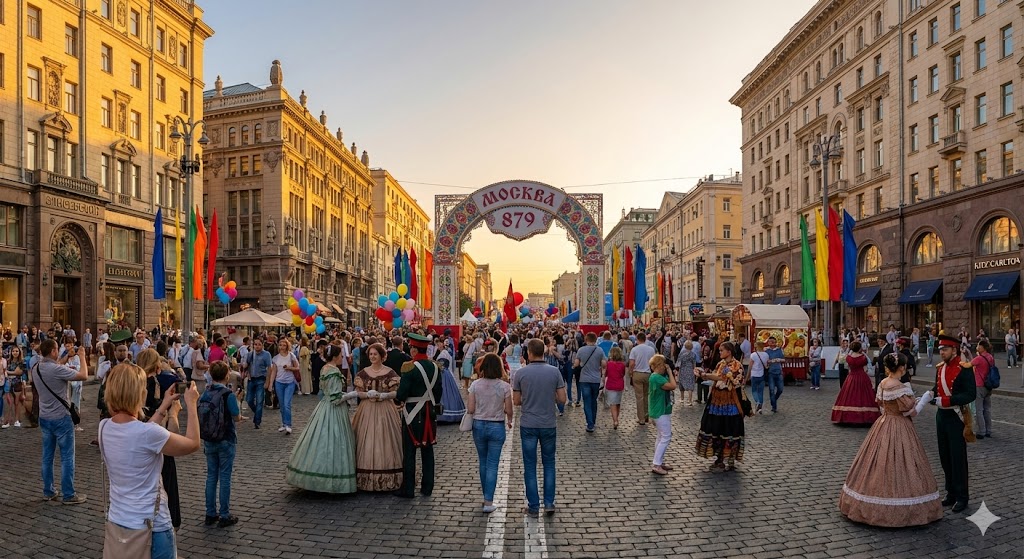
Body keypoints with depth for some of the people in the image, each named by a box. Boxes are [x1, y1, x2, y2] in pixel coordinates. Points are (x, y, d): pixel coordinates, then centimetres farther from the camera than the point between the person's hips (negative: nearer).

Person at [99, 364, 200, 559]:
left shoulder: (104, 427, -5)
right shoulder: (147, 433, -26)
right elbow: (193, 444, -11)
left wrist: (163, 407, 15)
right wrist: (191, 404, -3)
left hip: (116, 521, 7)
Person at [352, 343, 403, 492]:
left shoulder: (390, 373, -2)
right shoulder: (363, 373, 5)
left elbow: (395, 392, -3)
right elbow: (358, 392, 3)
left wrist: (383, 395, -19)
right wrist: (368, 394, -16)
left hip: (385, 410, -2)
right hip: (367, 410, 2)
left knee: (385, 442, -1)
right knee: (367, 444, 1)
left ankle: (388, 479, 8)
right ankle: (366, 478, 10)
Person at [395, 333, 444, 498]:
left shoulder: (409, 367, -16)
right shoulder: (435, 367, 3)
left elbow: (402, 394, -16)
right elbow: (439, 391, 8)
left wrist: (399, 399, 6)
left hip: (413, 413, -6)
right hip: (430, 413, 6)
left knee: (409, 452, 3)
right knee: (428, 450, 12)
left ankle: (408, 489, 9)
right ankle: (427, 488, 18)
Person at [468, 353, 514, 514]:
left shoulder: (475, 385, -7)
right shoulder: (504, 386, -11)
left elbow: (470, 409, -7)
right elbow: (508, 411, -7)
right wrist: (509, 420, 15)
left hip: (479, 426, 2)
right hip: (497, 427, -2)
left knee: (483, 463, 18)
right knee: (492, 464, 4)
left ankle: (487, 496, 29)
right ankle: (488, 502, 3)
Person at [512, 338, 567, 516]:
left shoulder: (521, 373, -8)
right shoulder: (554, 372, -6)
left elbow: (516, 401, -3)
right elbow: (562, 399, -4)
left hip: (528, 425, -1)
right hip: (548, 424, 1)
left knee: (530, 466, 8)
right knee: (549, 463, 16)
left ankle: (534, 506, 12)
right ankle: (549, 503, 14)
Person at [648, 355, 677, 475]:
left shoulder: (661, 376, 10)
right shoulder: (656, 377, -21)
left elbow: (671, 386, 15)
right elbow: (673, 386, -27)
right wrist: (670, 372, -19)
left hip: (663, 411, 11)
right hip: (661, 412, -11)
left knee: (662, 437, 18)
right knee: (666, 437, -8)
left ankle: (660, 462, 26)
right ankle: (656, 464, -6)